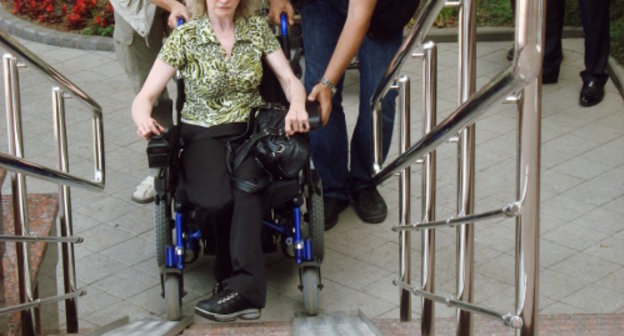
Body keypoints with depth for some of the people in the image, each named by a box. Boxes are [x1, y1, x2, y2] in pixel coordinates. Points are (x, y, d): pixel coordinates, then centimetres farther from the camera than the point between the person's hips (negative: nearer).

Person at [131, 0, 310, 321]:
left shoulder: (258, 28, 6)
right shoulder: (184, 37, -1)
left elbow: (290, 80, 6)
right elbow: (145, 96, -3)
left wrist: (297, 107, -19)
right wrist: (143, 119, -27)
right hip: (203, 135, -1)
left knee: (246, 180, -35)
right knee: (219, 197, -33)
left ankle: (240, 286, -35)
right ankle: (245, 292, -18)